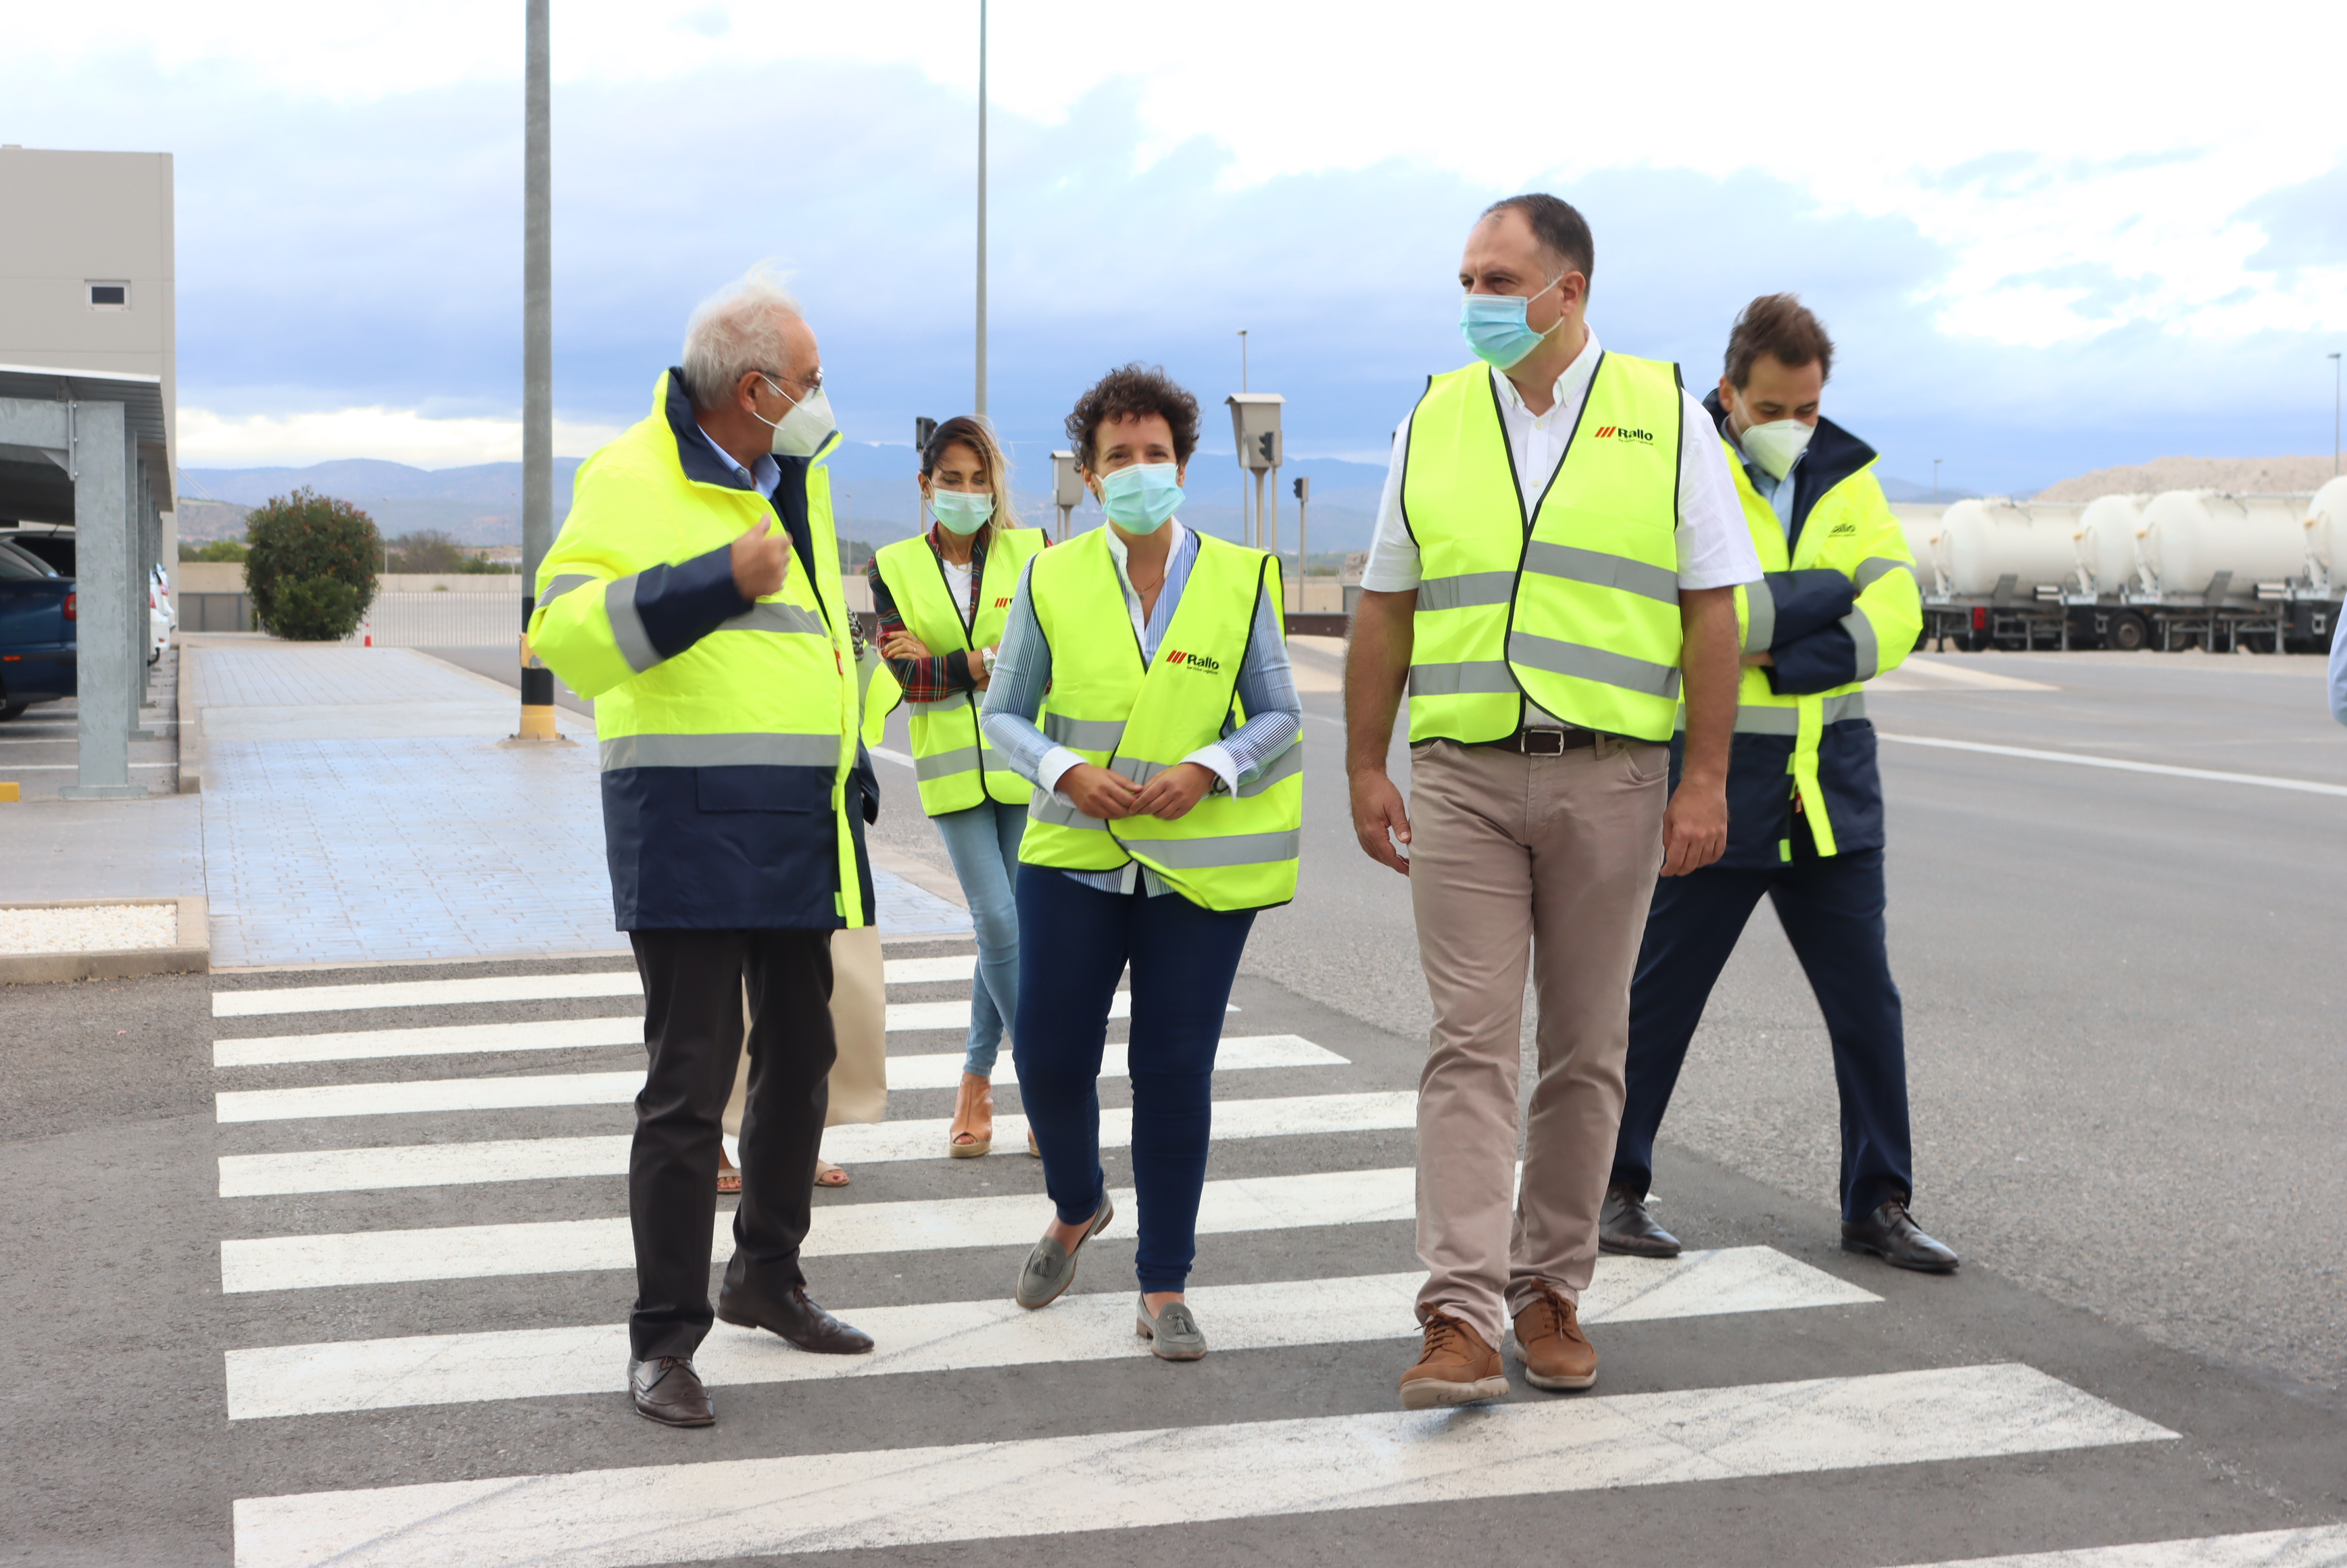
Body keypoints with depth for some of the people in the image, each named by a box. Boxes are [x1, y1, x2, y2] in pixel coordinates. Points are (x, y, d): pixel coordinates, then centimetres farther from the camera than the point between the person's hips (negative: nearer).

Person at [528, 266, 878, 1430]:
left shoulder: (795, 479, 15)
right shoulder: (633, 479, -11)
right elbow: (564, 631, -22)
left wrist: (851, 763, 25)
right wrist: (719, 581, -28)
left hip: (800, 825, 8)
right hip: (690, 824, -8)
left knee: (799, 1052, 17)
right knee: (691, 1080, -7)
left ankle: (766, 1276, 33)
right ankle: (664, 1335, 3)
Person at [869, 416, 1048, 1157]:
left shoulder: (1029, 554, 2)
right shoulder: (895, 568, 3)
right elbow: (905, 676, -6)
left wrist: (941, 662, -12)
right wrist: (988, 661, -12)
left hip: (1023, 761, 0)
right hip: (951, 767, 0)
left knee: (1008, 925, 2)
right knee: (998, 922, -9)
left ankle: (977, 1082, 17)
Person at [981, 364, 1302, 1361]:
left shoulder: (1239, 579, 1)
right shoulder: (1051, 579, 2)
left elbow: (1279, 716, 5)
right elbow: (1004, 714, 6)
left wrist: (1207, 768, -14)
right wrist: (1065, 769, -13)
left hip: (1200, 863, -1)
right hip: (1074, 854, 1)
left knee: (1175, 1070, -1)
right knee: (1048, 1054, 2)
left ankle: (1165, 1290, 10)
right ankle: (1076, 1210, 34)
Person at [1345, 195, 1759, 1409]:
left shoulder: (1666, 417, 3)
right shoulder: (1432, 423, 9)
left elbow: (1713, 611, 1)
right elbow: (1385, 611, 12)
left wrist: (1706, 782, -6)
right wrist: (1366, 769, 7)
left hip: (1607, 775, -1)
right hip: (1461, 774, 1)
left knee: (1583, 1049, 7)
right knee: (1469, 1045, -7)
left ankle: (1549, 1291, 19)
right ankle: (1461, 1320, -11)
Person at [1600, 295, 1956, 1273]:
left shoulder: (1848, 479, 9)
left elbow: (1895, 617, -3)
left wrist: (1777, 656, -14)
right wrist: (1836, 588, -12)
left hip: (1830, 783, 4)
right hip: (1715, 785, -4)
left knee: (1866, 1001, 6)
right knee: (1659, 998, 5)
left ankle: (1878, 1203, 17)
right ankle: (1613, 1187, 19)